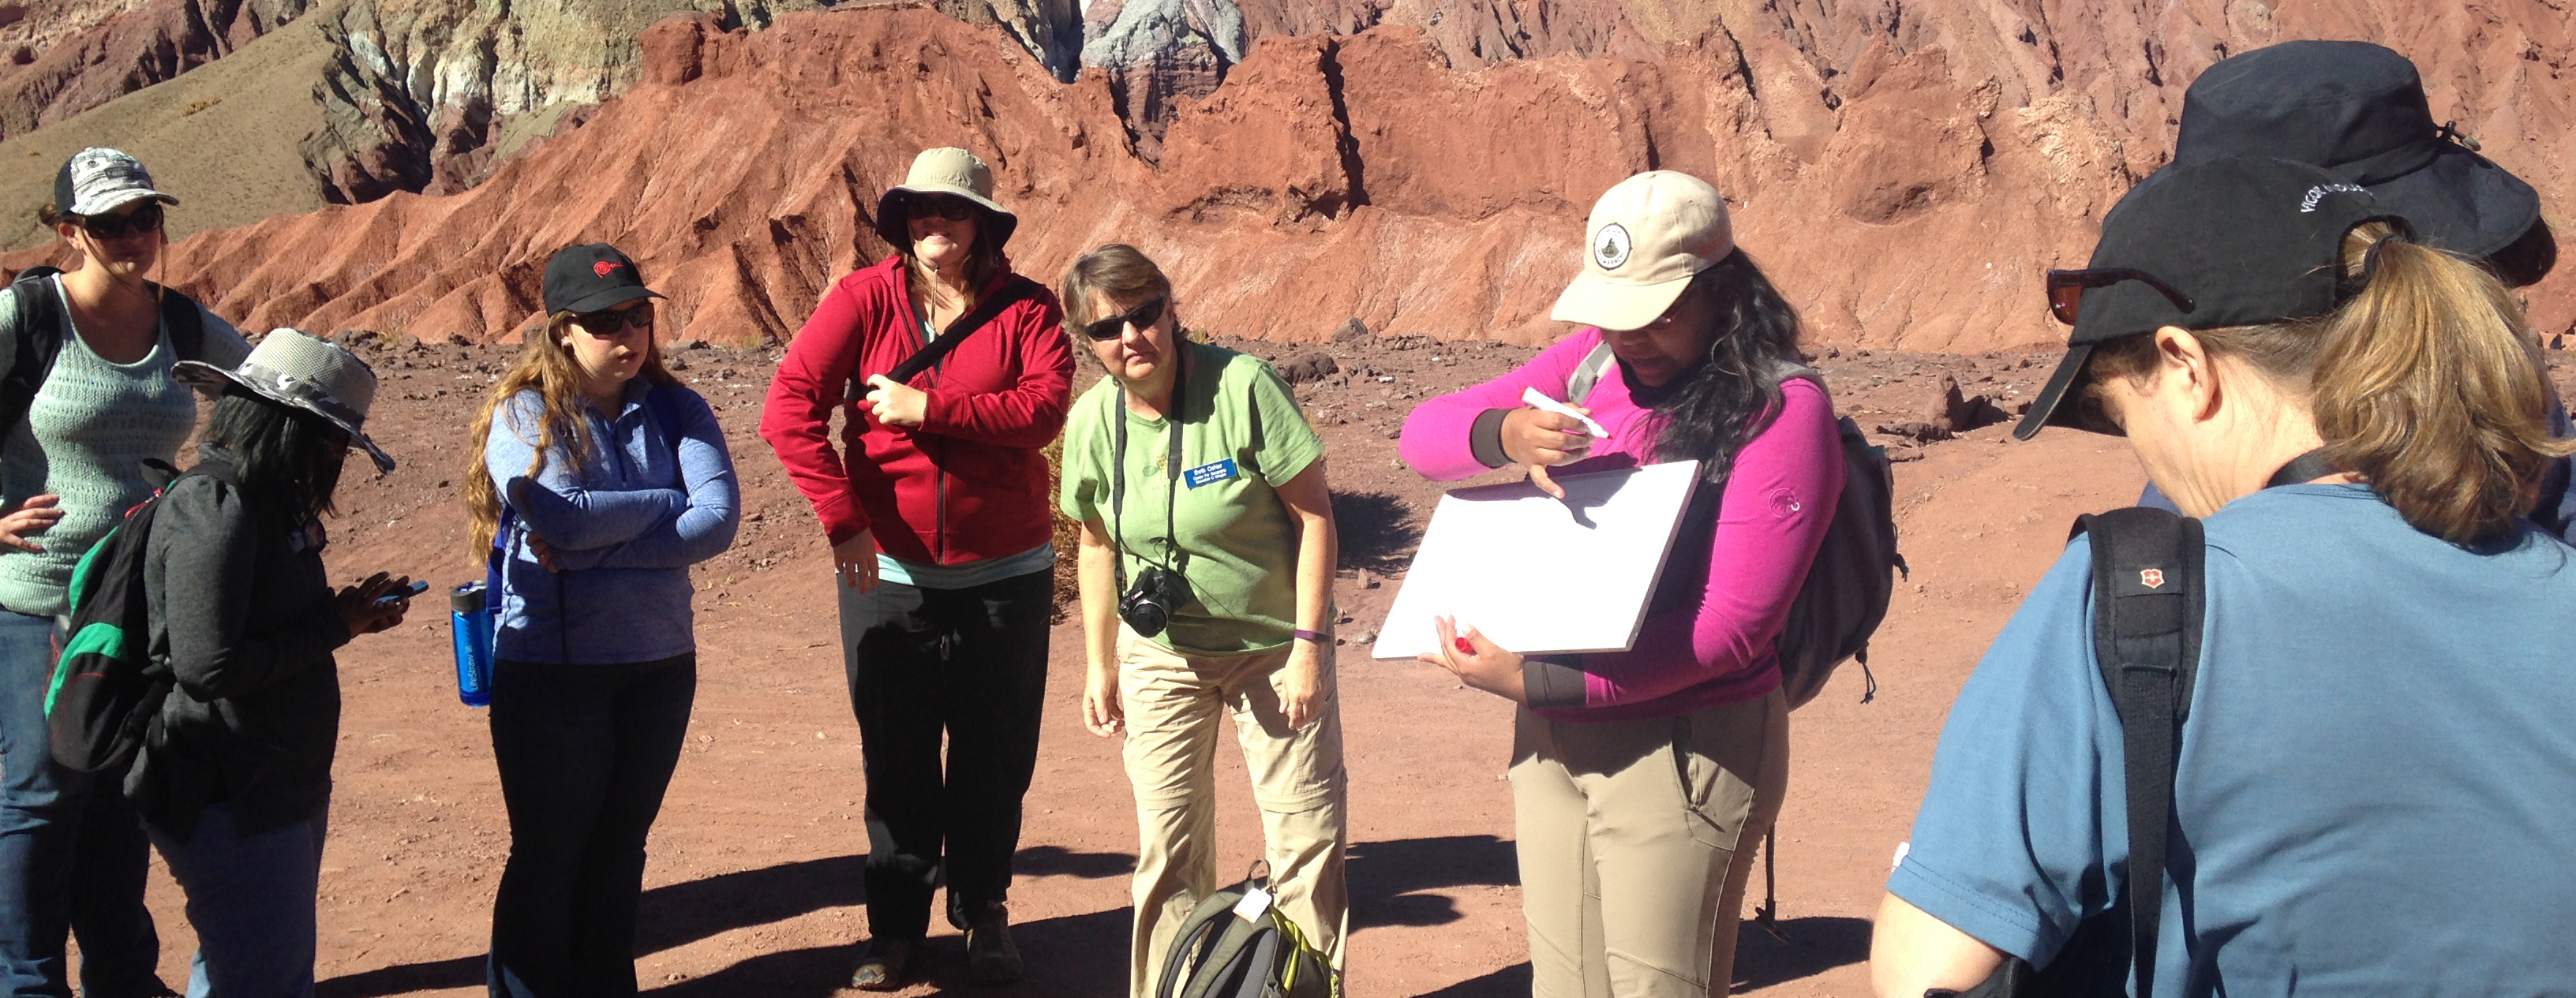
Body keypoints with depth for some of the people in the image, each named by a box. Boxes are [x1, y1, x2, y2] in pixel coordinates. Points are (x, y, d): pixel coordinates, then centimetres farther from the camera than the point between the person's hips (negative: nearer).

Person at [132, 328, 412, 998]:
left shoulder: (259, 502, 11)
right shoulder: (214, 507, -20)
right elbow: (206, 664, -26)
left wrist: (347, 609, 1)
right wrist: (336, 626, -17)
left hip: (281, 786, 10)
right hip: (230, 803, -10)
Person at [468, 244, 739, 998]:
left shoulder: (676, 410, 1)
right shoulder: (523, 414, -6)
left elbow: (720, 520, -12)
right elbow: (559, 518, -22)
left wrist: (598, 550, -19)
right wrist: (669, 500, -11)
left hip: (660, 662, 3)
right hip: (551, 671, -3)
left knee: (621, 851, 15)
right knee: (549, 857, 8)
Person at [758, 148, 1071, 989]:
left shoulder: (1026, 307, -3)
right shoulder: (863, 299, -3)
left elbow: (1045, 406, -18)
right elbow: (788, 408, -10)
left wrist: (927, 408, -22)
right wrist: (842, 520, -16)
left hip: (1005, 573, 0)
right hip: (887, 570, 0)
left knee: (995, 753, 10)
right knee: (895, 754, 9)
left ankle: (983, 912, 27)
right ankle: (896, 925, 24)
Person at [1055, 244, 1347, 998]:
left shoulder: (1242, 385, -19)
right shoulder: (1093, 420, -6)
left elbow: (1314, 514, -15)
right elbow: (1099, 544, 8)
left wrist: (1308, 645, -17)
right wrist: (1099, 665, 10)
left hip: (1275, 646, -3)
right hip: (1161, 653, 3)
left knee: (1308, 841, 0)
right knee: (1169, 850, 8)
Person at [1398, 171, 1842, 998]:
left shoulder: (1782, 409, -13)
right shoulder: (1590, 363, 5)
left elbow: (1733, 627, -18)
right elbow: (1422, 434, 6)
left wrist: (1533, 682, -21)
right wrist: (1502, 432, -17)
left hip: (1680, 744, -6)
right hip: (1549, 739, 6)